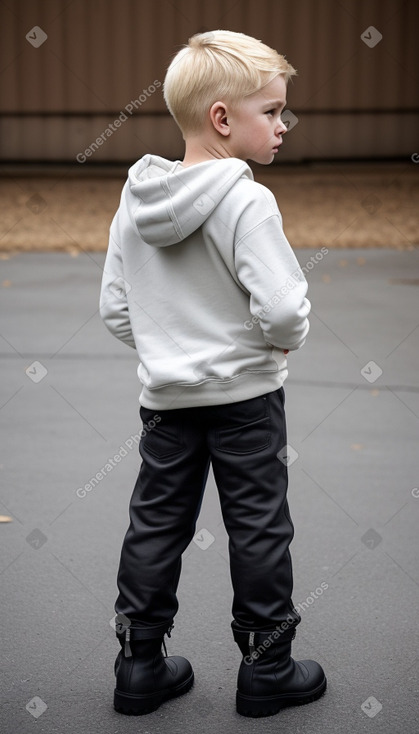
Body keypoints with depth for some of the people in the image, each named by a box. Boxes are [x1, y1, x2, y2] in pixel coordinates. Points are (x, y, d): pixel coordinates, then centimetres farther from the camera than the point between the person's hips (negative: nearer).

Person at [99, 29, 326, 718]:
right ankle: (267, 667, 21)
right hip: (245, 394, -5)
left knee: (155, 526, 14)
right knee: (259, 530, 9)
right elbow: (282, 310, -25)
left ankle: (140, 665, 23)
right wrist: (289, 338, -5)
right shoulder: (247, 202, -19)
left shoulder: (134, 201, 1)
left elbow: (115, 310, 4)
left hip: (165, 396, 6)